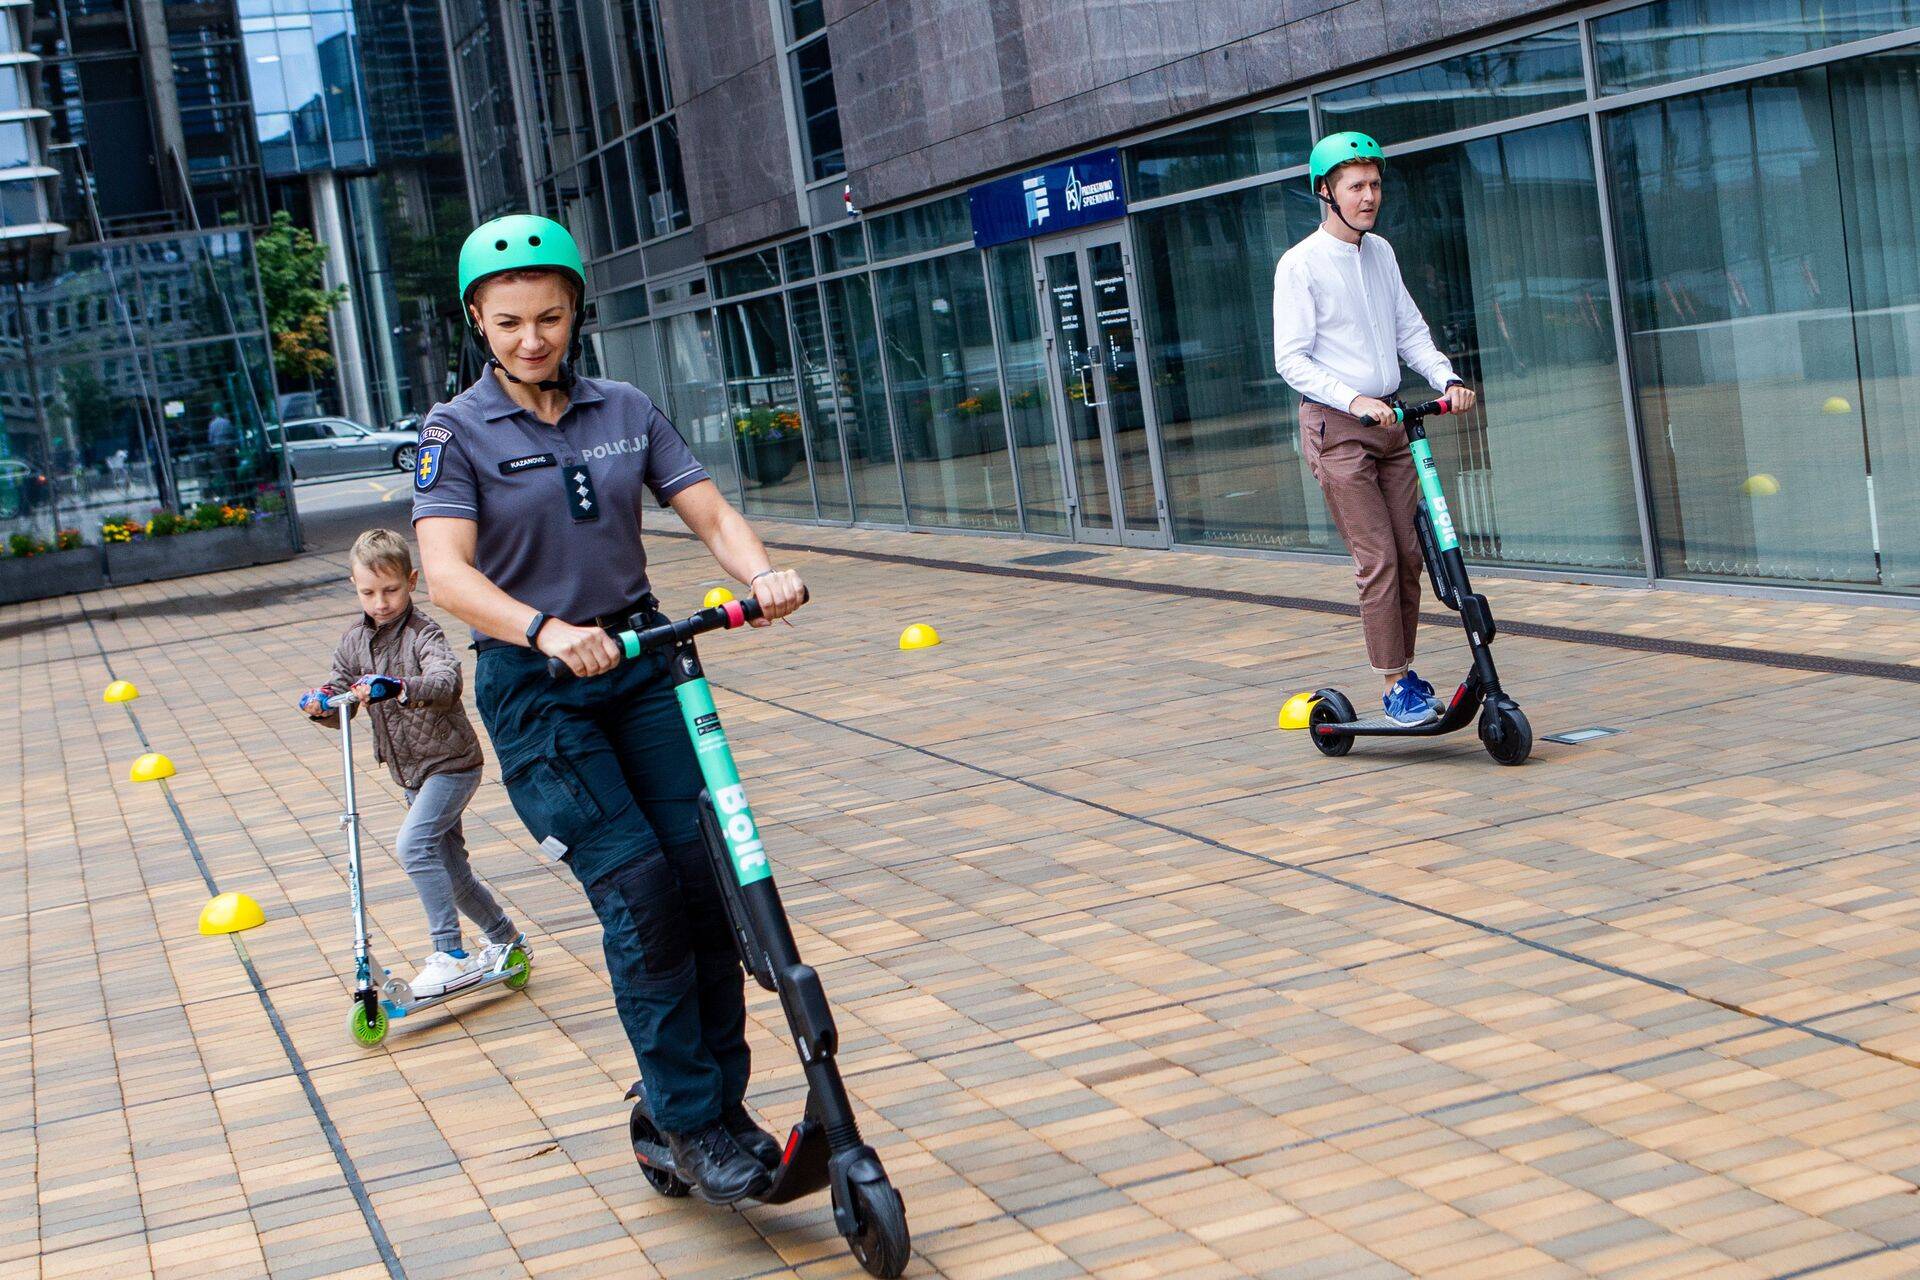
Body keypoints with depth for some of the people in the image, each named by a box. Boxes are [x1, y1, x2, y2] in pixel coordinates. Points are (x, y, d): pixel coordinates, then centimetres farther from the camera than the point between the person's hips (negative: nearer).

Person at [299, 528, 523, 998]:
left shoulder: (424, 633, -17)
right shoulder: (354, 642, 4)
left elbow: (446, 682, -36)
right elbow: (341, 706, 6)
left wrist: (398, 688, -53)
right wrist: (323, 705, -17)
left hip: (450, 762, -8)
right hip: (412, 771, 8)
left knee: (413, 843, -26)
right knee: (450, 867, 15)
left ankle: (450, 955, -24)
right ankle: (503, 938, 36)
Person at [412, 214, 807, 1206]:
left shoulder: (625, 411, 7)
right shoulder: (458, 431, -5)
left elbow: (709, 512, 1)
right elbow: (446, 573, -19)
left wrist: (762, 573, -22)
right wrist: (545, 629, -37)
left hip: (641, 661, 4)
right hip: (536, 688, -4)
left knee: (707, 878, -5)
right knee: (638, 891, -14)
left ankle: (724, 1102, 10)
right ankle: (691, 1124, -2)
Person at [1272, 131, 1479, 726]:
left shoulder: (1381, 252, 12)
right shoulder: (1301, 264, -8)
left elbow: (1411, 332, 18)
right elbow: (1291, 359, -11)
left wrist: (1447, 377, 0)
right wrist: (1355, 400, -23)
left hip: (1389, 421, 6)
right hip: (1336, 427, -6)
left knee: (1408, 555, 4)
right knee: (1377, 560, -10)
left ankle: (1405, 672, 16)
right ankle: (1395, 687, -3)